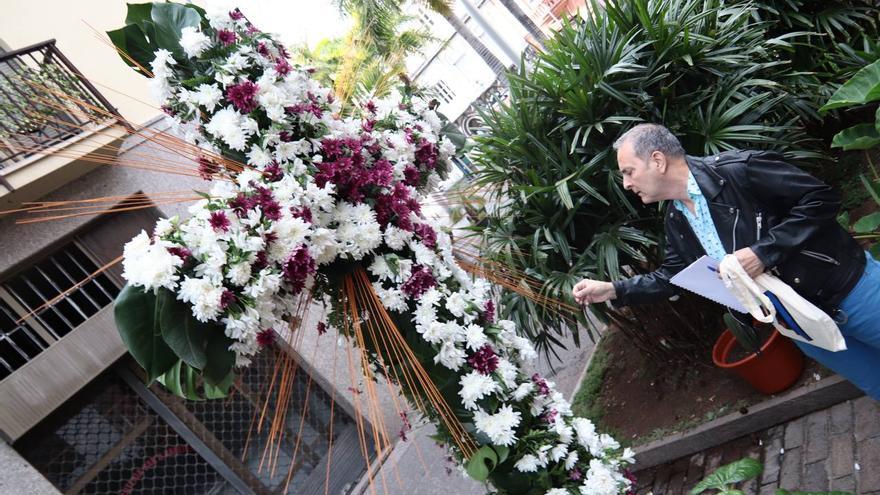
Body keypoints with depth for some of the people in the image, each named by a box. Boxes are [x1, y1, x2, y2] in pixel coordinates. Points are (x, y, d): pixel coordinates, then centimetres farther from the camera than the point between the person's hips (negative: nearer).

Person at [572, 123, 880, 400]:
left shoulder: (737, 170, -21)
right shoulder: (676, 221, 1)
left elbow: (821, 198, -20)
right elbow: (671, 277, 9)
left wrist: (763, 252, -26)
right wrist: (613, 290, -1)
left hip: (849, 288, -6)